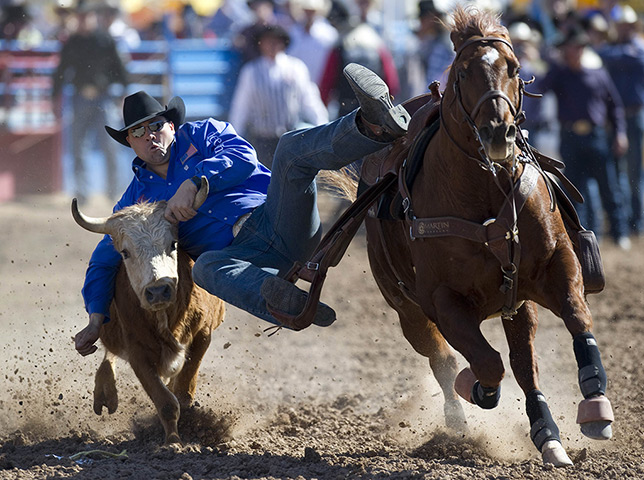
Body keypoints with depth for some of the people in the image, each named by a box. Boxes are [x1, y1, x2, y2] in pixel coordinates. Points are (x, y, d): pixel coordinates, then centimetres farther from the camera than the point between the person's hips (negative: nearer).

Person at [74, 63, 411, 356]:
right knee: (206, 266, -36)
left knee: (292, 148, -23)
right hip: (245, 254, 0)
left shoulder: (202, 134, 18)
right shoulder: (135, 202, 23)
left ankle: (374, 126, -54)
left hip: (276, 217, 0)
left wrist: (193, 183, -16)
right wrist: (96, 320, 9)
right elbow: (104, 260, 24)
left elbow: (243, 157, -2)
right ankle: (291, 304, -68)